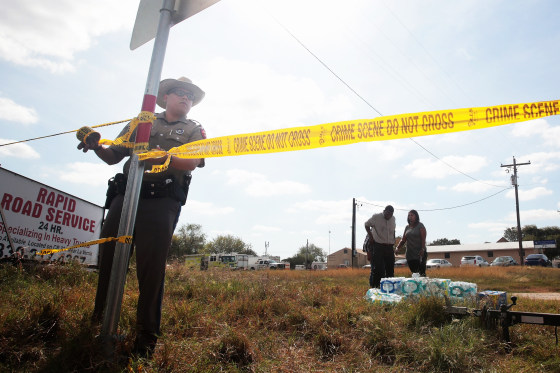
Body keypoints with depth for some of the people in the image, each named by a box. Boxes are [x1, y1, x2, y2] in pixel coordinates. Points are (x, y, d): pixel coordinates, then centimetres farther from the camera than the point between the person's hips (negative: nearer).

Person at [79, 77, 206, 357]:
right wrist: (97, 146, -2)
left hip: (162, 201, -3)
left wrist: (165, 157, -23)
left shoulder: (193, 129, 16)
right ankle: (98, 321, 19)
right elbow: (113, 156, 20)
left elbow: (192, 163, -3)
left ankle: (146, 336, 2)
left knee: (151, 267, -7)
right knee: (108, 257, 2)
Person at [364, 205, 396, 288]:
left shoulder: (393, 219, 11)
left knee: (390, 268, 8)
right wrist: (371, 236, -1)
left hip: (389, 247, 5)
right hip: (378, 246, -5)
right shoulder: (376, 217, -4)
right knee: (377, 268, -6)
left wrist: (393, 241, 10)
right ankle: (374, 286, 2)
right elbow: (367, 225, 7)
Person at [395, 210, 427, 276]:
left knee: (422, 272, -11)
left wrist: (422, 249, -22)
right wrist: (397, 248, -2)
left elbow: (423, 239, -9)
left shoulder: (420, 226, 0)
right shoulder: (407, 227, 14)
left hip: (420, 254, -5)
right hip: (410, 254, 5)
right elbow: (403, 240, 13)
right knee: (413, 273, 6)